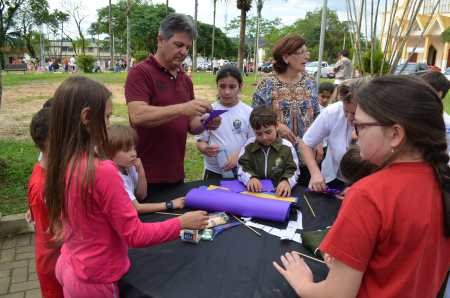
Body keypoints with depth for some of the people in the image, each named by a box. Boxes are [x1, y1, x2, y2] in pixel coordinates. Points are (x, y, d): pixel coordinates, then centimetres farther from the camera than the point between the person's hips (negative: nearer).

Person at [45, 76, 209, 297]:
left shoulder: (62, 163, -6)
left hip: (69, 266, 7)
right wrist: (182, 223, -15)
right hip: (95, 280, -7)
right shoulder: (102, 171, -30)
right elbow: (135, 235, -24)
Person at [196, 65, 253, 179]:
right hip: (214, 172, 0)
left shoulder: (248, 112, -4)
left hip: (241, 172, 0)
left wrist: (239, 155, -19)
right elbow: (200, 141, -1)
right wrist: (205, 149, -24)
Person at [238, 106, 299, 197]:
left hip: (278, 193, -1)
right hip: (254, 192, 1)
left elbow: (292, 171, 2)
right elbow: (242, 168, 4)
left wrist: (287, 181, -19)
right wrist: (250, 178, -17)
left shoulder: (287, 146, 0)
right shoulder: (249, 145, 4)